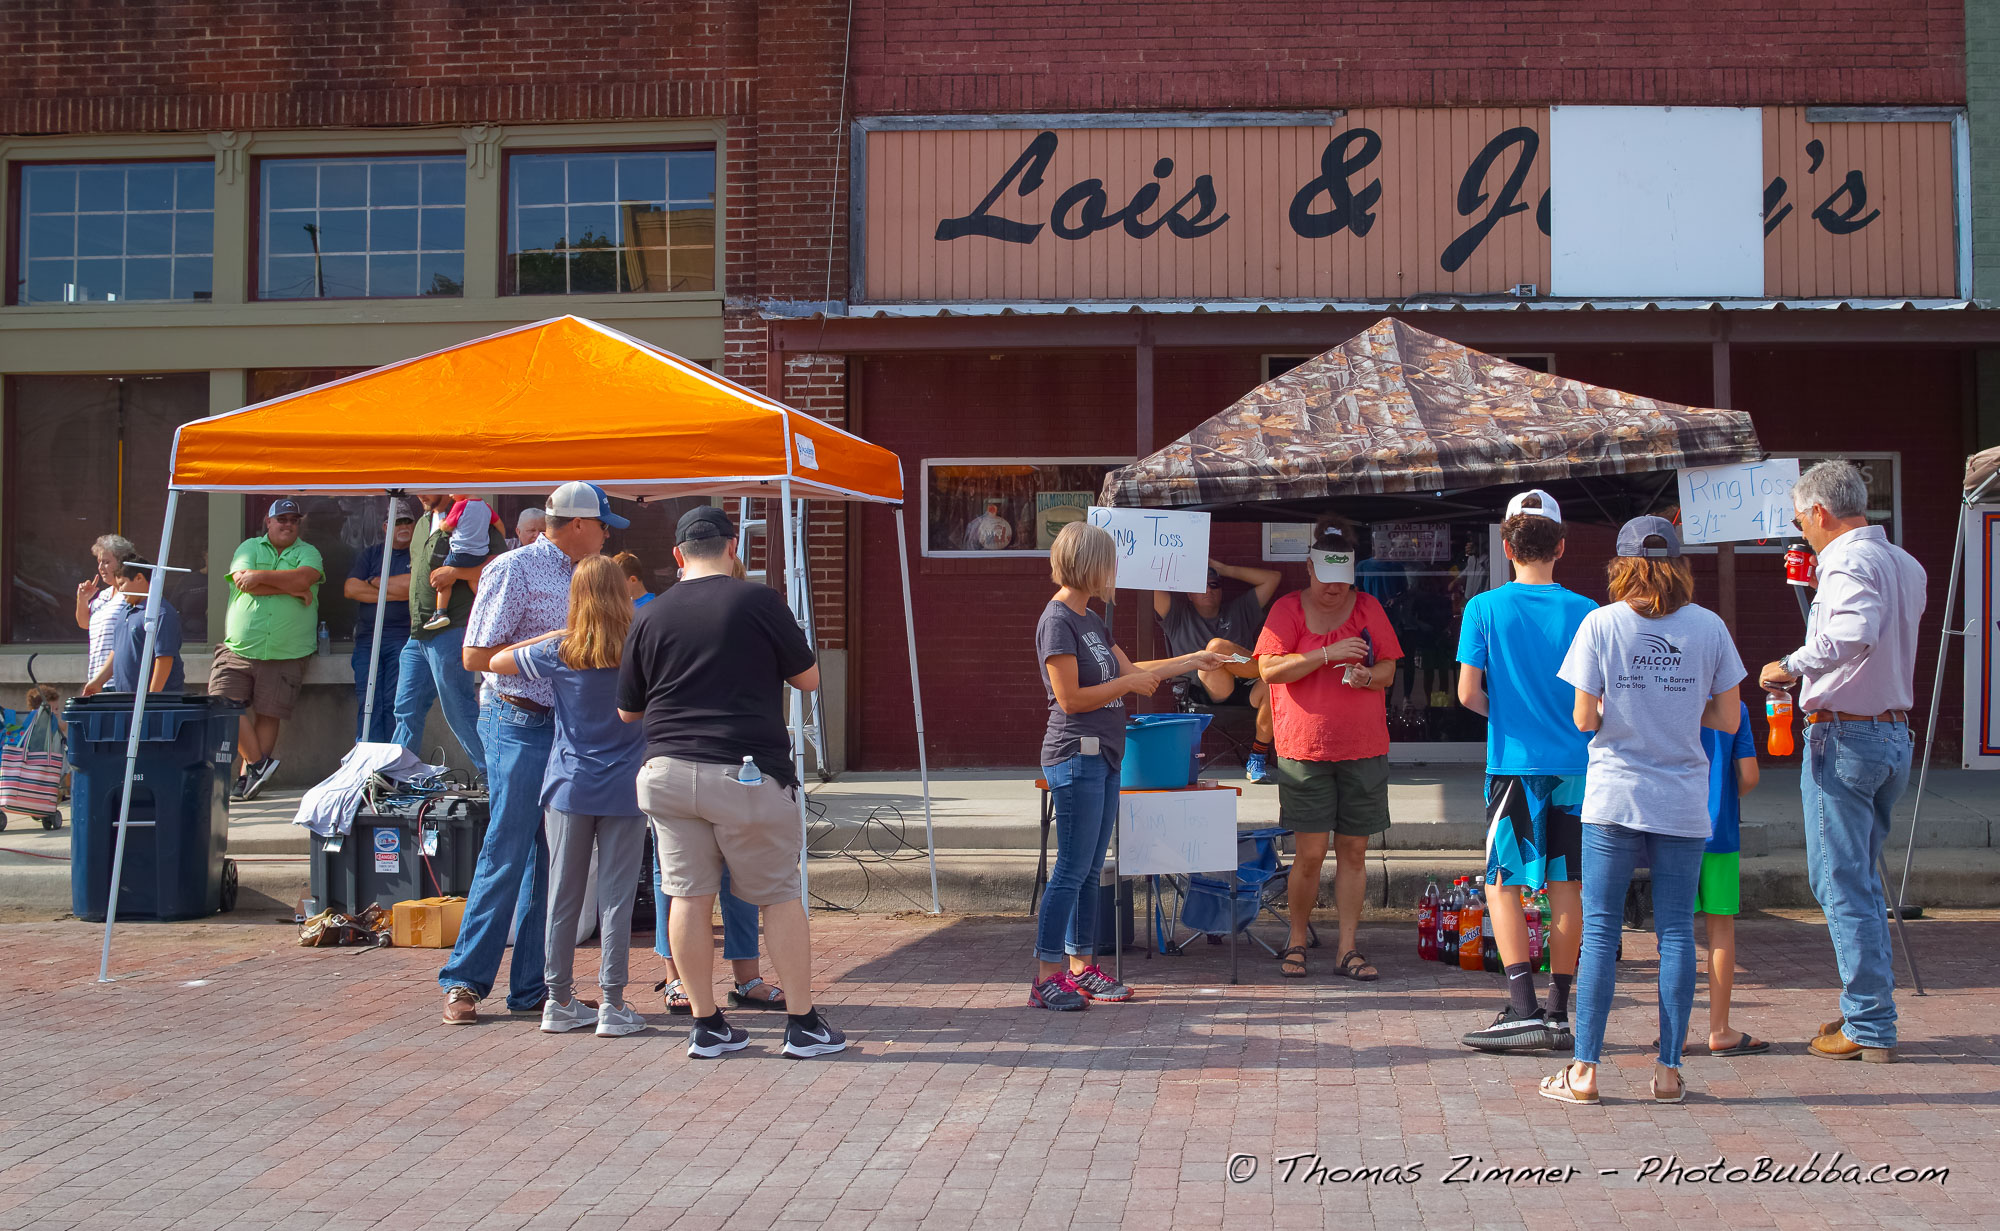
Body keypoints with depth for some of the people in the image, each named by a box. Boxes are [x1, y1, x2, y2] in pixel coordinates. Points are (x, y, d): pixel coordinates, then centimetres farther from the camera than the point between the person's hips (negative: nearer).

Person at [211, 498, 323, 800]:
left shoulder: (308, 553, 9)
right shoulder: (249, 548, 10)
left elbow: (303, 578, -14)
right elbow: (244, 581, -9)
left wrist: (261, 576, -11)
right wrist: (292, 589, -9)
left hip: (286, 655, -1)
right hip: (239, 650, 1)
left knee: (268, 715, -1)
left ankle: (246, 776, 7)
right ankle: (258, 762, 0)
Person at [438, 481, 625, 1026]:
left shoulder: (577, 576, 16)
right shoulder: (514, 569, -9)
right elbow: (477, 656, -13)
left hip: (565, 725, 8)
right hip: (518, 722, -8)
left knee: (550, 858, 8)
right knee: (506, 854, -6)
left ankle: (532, 986, 14)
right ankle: (464, 981, 4)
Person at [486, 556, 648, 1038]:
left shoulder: (558, 651, -4)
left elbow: (496, 662, 7)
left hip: (569, 788, 1)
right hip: (624, 791, -1)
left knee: (563, 896, 8)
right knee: (616, 899, 1)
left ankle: (559, 1001, 15)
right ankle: (612, 1005, 3)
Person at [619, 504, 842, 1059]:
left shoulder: (651, 615, 5)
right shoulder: (758, 601, -5)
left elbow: (627, 710, 14)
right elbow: (808, 677, 4)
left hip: (669, 771, 3)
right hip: (747, 773, -3)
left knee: (689, 897, 8)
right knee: (779, 897, 6)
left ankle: (706, 1025, 14)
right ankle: (803, 1024, 10)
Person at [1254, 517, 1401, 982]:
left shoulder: (1368, 608, 10)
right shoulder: (1288, 609, 1)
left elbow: (1389, 670, 13)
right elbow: (1270, 669, -10)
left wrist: (1368, 676, -10)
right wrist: (1328, 654, -18)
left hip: (1364, 749, 3)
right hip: (1305, 748, -3)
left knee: (1353, 851, 4)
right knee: (1310, 853, -4)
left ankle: (1348, 948, 12)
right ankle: (1296, 940, 14)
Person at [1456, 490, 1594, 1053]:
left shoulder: (1485, 608, -4)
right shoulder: (1586, 612, 0)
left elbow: (1469, 694, -6)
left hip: (1515, 765, -3)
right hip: (1576, 764, 3)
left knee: (1503, 884, 3)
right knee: (1565, 886, 9)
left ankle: (1524, 1010, -7)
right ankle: (1559, 1013, 15)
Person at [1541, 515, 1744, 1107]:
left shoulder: (1600, 624, -5)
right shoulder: (1708, 626, 0)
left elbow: (1584, 719, -6)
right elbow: (1728, 718, 3)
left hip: (1614, 797, -1)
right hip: (1683, 798, 1)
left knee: (1599, 932, 4)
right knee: (1676, 932, 8)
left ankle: (1584, 1071, 4)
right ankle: (1668, 1070, 10)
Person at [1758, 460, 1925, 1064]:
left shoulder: (1849, 562, -15)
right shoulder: (1907, 565, 12)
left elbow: (1856, 632, -34)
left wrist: (1789, 665, -24)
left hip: (1844, 737, -9)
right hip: (1896, 734, 9)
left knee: (1842, 884, -3)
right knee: (1861, 879, 18)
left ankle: (1868, 1027, 0)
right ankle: (1871, 1009, 23)